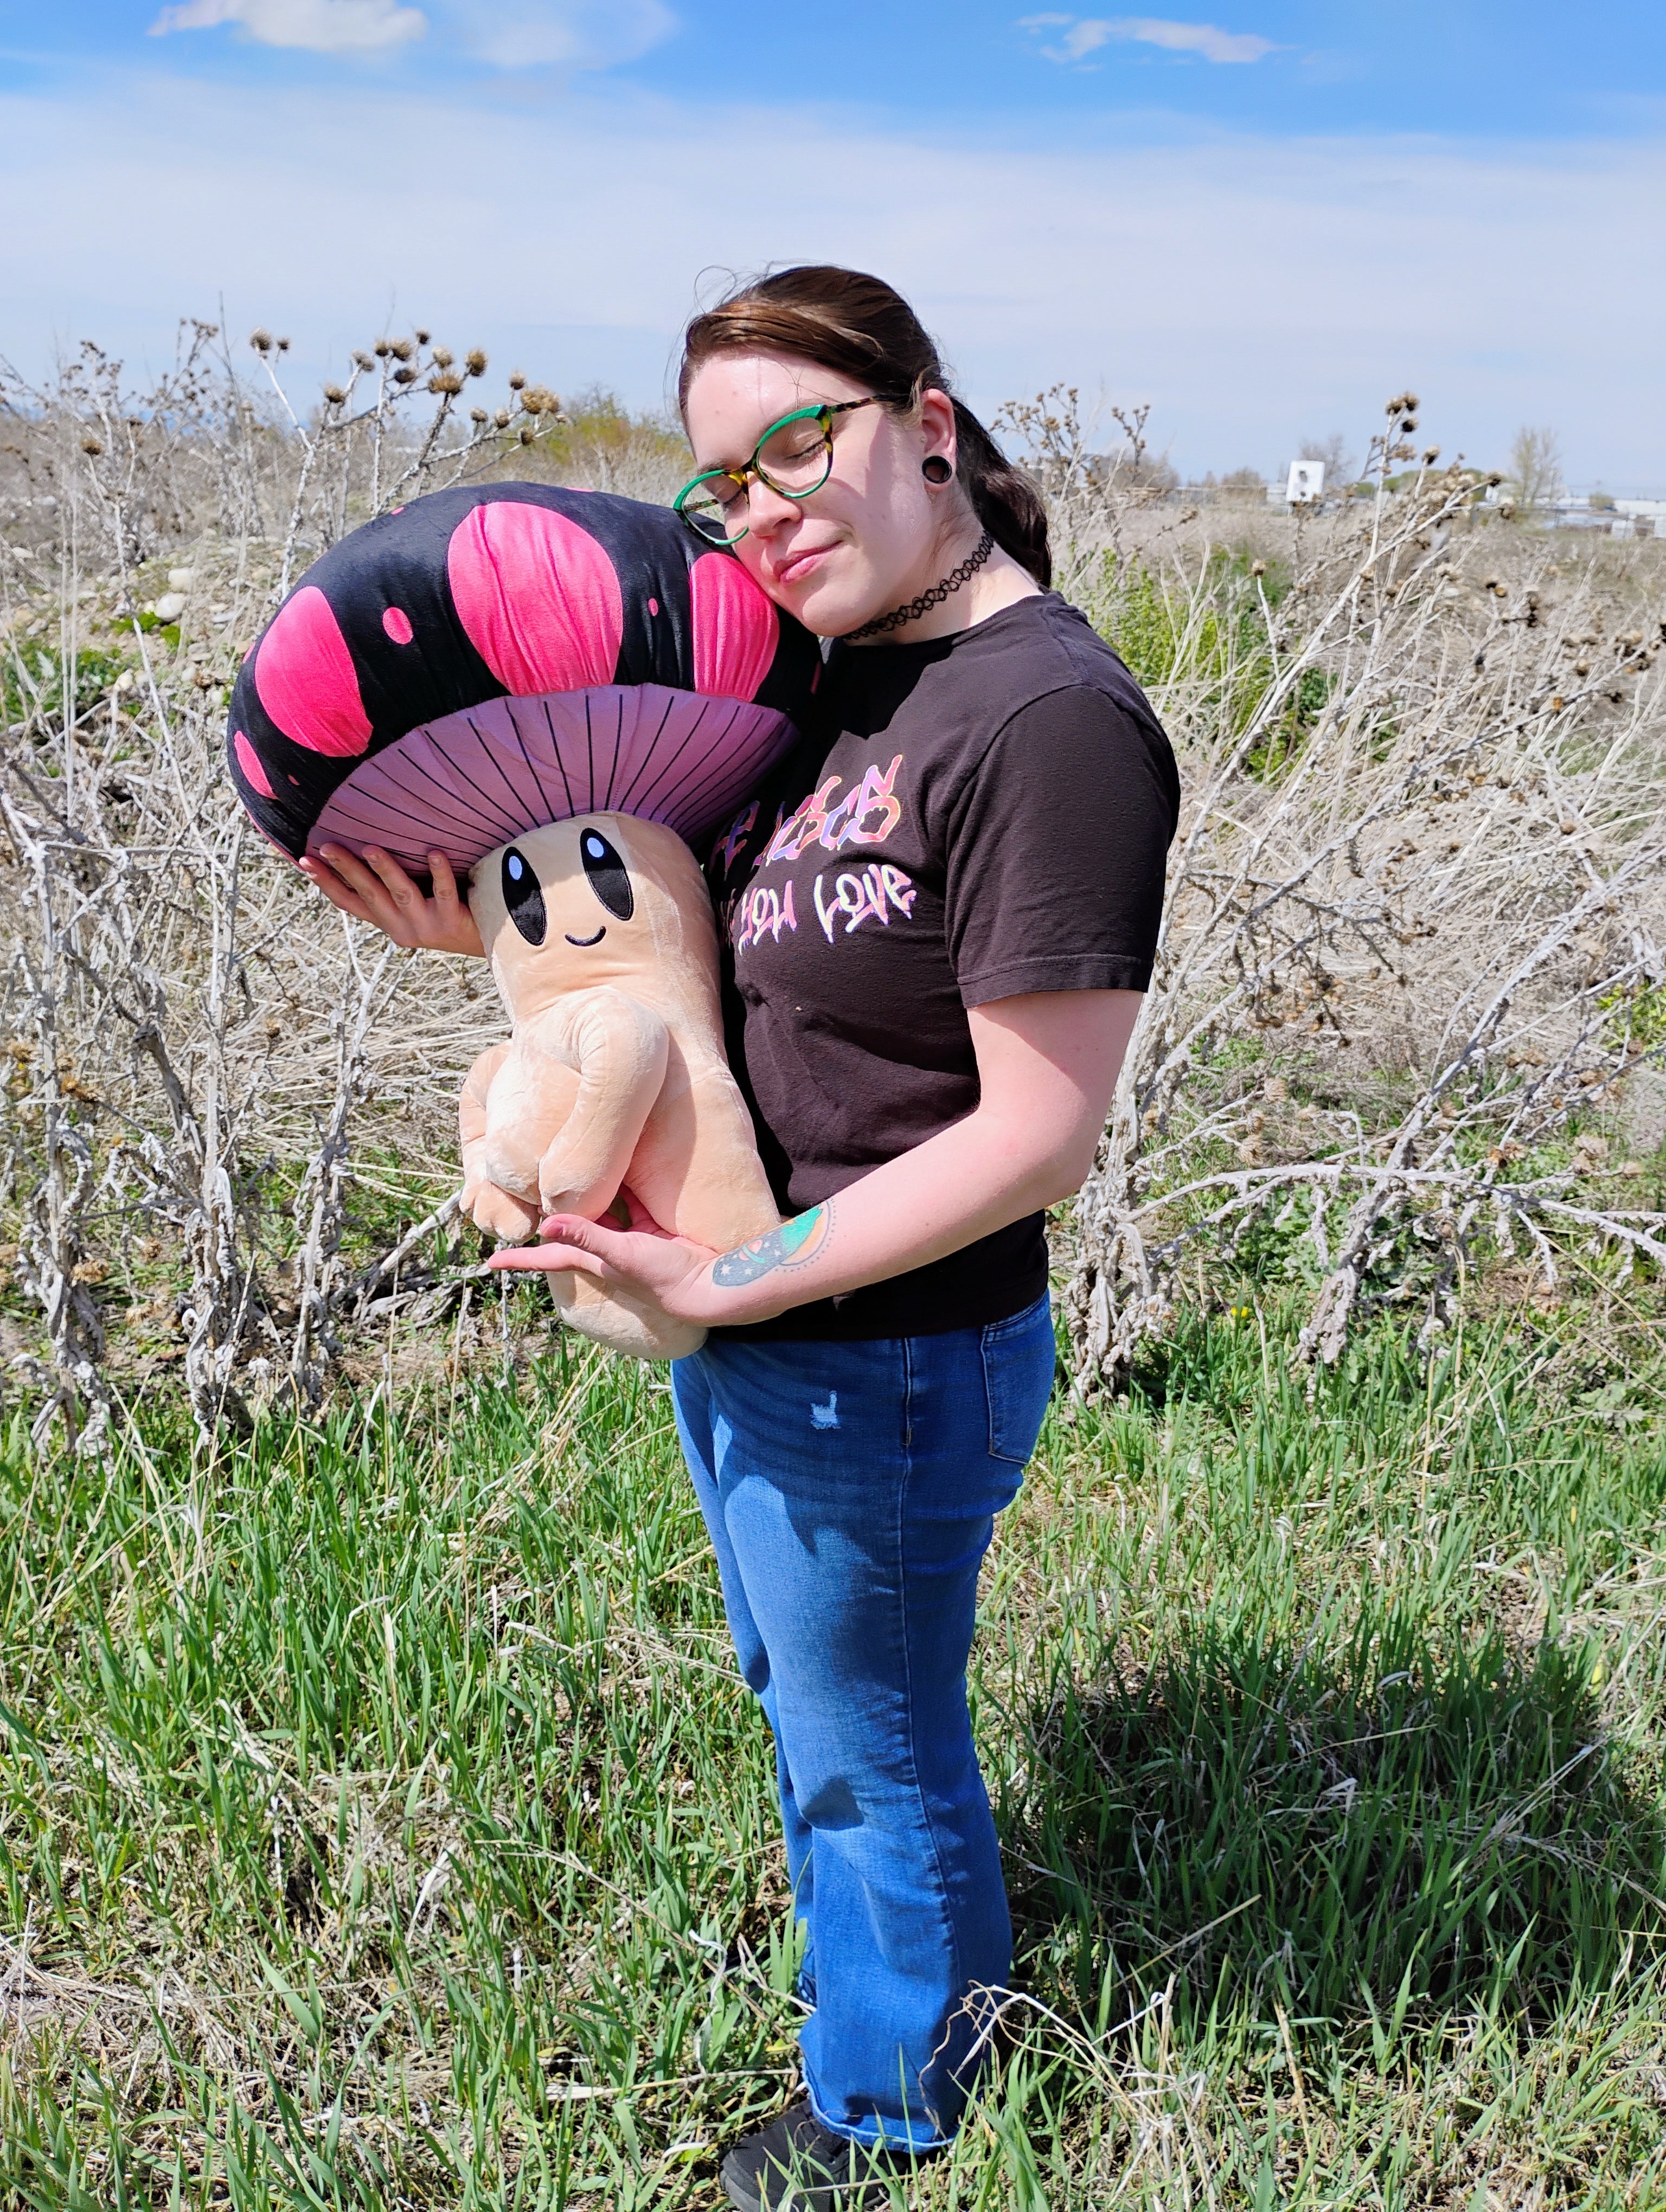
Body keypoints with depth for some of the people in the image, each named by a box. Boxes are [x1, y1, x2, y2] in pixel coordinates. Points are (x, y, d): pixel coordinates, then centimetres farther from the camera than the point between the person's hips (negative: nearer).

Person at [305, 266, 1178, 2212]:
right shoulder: (839, 669, 2)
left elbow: (1036, 1137, -26)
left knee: (870, 1752, 17)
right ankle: (929, 1974, 59)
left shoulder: (1051, 720, -25)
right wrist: (494, 933, -1)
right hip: (743, 1329, 9)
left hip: (881, 1367, -9)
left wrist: (737, 1285, -24)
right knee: (797, 1692, 29)